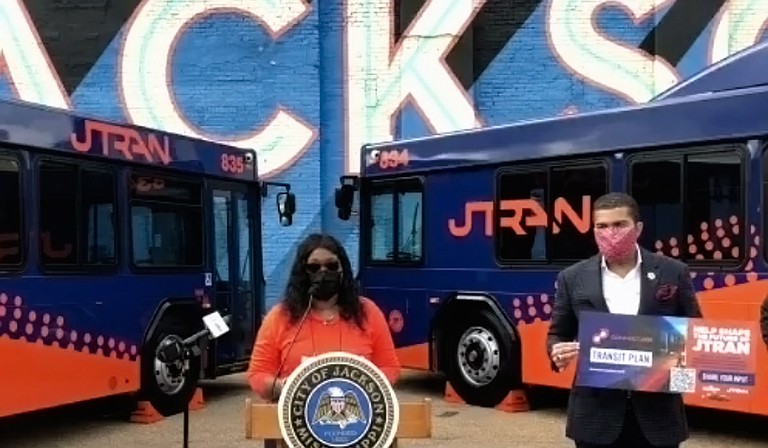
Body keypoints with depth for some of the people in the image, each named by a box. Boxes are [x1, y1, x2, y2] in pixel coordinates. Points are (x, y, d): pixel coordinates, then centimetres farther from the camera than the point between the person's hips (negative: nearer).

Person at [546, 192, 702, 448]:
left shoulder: (673, 273, 1)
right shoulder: (573, 279, 2)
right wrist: (558, 352, -14)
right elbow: (558, 334, 9)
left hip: (658, 412, 0)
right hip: (596, 415, 0)